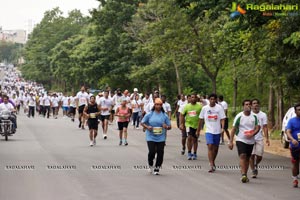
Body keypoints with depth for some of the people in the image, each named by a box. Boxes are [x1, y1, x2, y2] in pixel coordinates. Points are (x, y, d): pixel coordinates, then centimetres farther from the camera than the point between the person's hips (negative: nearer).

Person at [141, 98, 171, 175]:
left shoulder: (164, 116, 4)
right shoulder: (149, 114, 2)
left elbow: (170, 126, 7)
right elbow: (142, 123, 7)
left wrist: (166, 127, -16)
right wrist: (147, 127, -12)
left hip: (161, 138, 2)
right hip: (151, 137, -2)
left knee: (160, 153, -2)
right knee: (152, 152, -12)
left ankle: (157, 168, 14)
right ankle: (150, 165, 16)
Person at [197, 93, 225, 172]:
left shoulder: (219, 108, -1)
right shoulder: (205, 108, 2)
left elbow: (222, 119, -4)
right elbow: (201, 120, 10)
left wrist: (222, 128, -20)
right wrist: (198, 130, 13)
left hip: (217, 131, 1)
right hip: (209, 131, -1)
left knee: (215, 148, 12)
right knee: (210, 146, -15)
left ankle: (213, 162, 33)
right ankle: (212, 166, -18)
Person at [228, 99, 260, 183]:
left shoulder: (254, 117, 3)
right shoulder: (239, 116, -7)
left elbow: (257, 128, 2)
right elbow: (233, 129, -5)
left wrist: (252, 134, -19)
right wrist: (231, 141, -9)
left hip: (250, 141, 4)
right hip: (241, 140, -4)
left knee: (247, 158, 10)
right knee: (242, 156, -18)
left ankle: (245, 174, 21)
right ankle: (243, 174, -24)